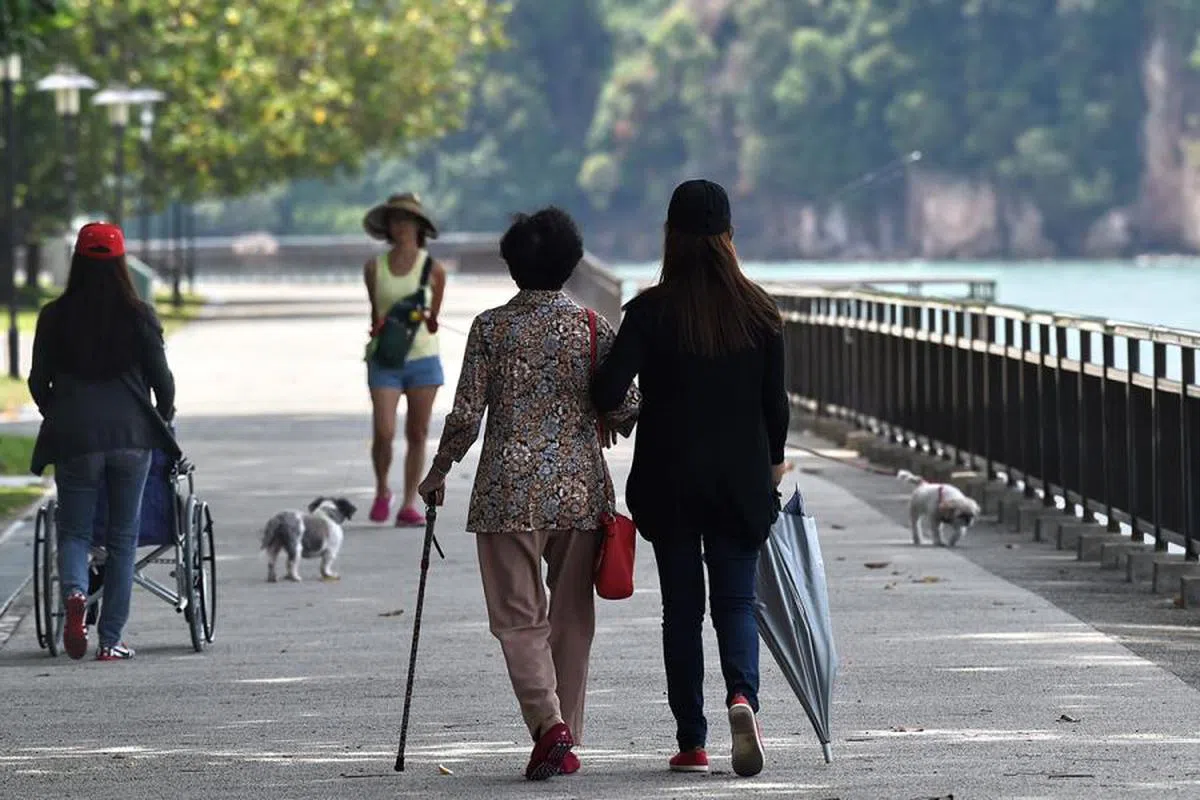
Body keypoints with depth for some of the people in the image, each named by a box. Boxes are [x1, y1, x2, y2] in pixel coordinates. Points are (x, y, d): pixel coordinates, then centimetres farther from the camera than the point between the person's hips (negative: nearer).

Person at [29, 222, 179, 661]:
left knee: (74, 530, 10)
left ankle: (75, 592, -22)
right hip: (131, 433, 0)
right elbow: (161, 378, 1)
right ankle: (111, 639, 6)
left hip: (73, 436, 0)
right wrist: (164, 413, 21)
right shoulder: (138, 316, -1)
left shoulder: (54, 316, 1)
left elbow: (38, 382, 5)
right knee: (123, 537, 8)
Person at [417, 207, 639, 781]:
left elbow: (466, 415, -4)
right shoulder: (593, 327, 1)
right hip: (580, 488, 2)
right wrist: (605, 422, 25)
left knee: (518, 616, 2)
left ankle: (547, 720, -19)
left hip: (510, 490, -2)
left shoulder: (491, 327, -3)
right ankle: (565, 743, 14)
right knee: (572, 617, 12)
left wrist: (438, 472, 11)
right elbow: (626, 409, 1)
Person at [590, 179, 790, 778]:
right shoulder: (758, 310, -2)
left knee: (682, 607, 8)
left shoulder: (651, 311, -9)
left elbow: (608, 392, -17)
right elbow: (775, 402, 2)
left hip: (670, 481, -1)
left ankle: (691, 743, 7)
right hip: (741, 480, 1)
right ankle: (741, 694, -20)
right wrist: (773, 467, 16)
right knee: (736, 599, 9)